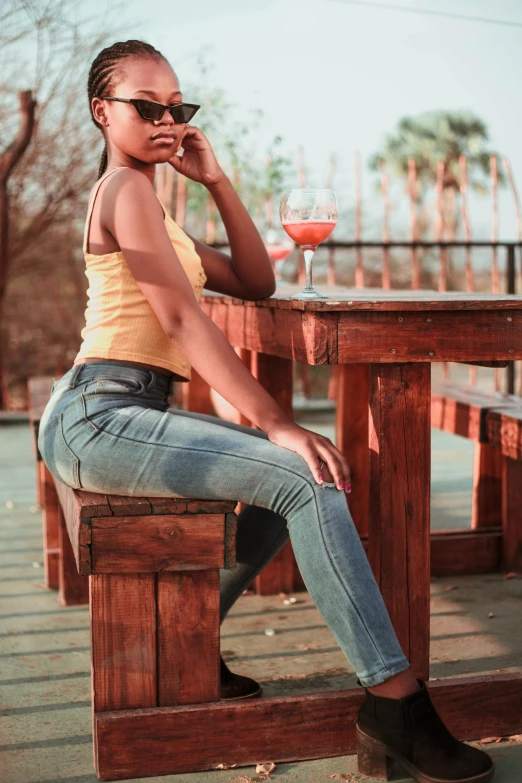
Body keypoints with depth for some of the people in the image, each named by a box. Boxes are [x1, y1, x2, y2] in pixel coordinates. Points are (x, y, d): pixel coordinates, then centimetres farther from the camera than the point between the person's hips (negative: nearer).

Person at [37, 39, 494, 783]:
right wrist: (276, 424, -22)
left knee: (290, 485, 12)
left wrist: (217, 179, 10)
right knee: (304, 480, -21)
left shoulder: (151, 207, 24)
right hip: (98, 418, -10)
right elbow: (182, 317, -17)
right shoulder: (125, 189, -6)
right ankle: (395, 701, -22)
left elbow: (255, 283, 18)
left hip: (111, 419, 10)